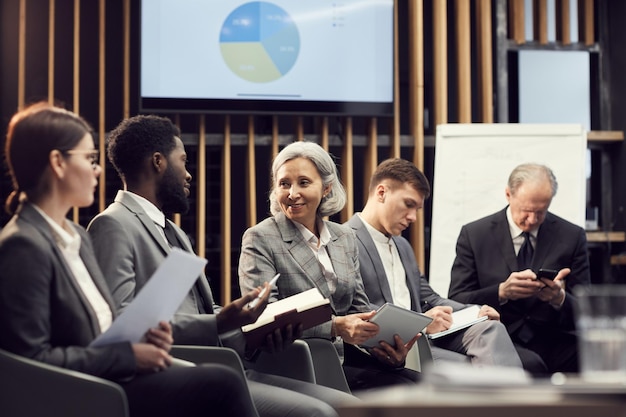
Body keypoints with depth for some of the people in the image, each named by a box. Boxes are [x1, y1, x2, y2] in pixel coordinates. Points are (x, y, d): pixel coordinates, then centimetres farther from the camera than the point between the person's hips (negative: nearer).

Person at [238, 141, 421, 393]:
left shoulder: (345, 238, 16)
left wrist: (387, 341, -10)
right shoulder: (260, 239, -2)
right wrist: (334, 327, -25)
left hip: (348, 356, 6)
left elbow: (359, 309, 13)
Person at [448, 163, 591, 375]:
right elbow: (457, 302, 1)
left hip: (554, 341, 2)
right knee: (530, 364, -38)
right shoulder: (473, 235, 5)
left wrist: (560, 298, -16)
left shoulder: (572, 236, 8)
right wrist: (502, 292, -19)